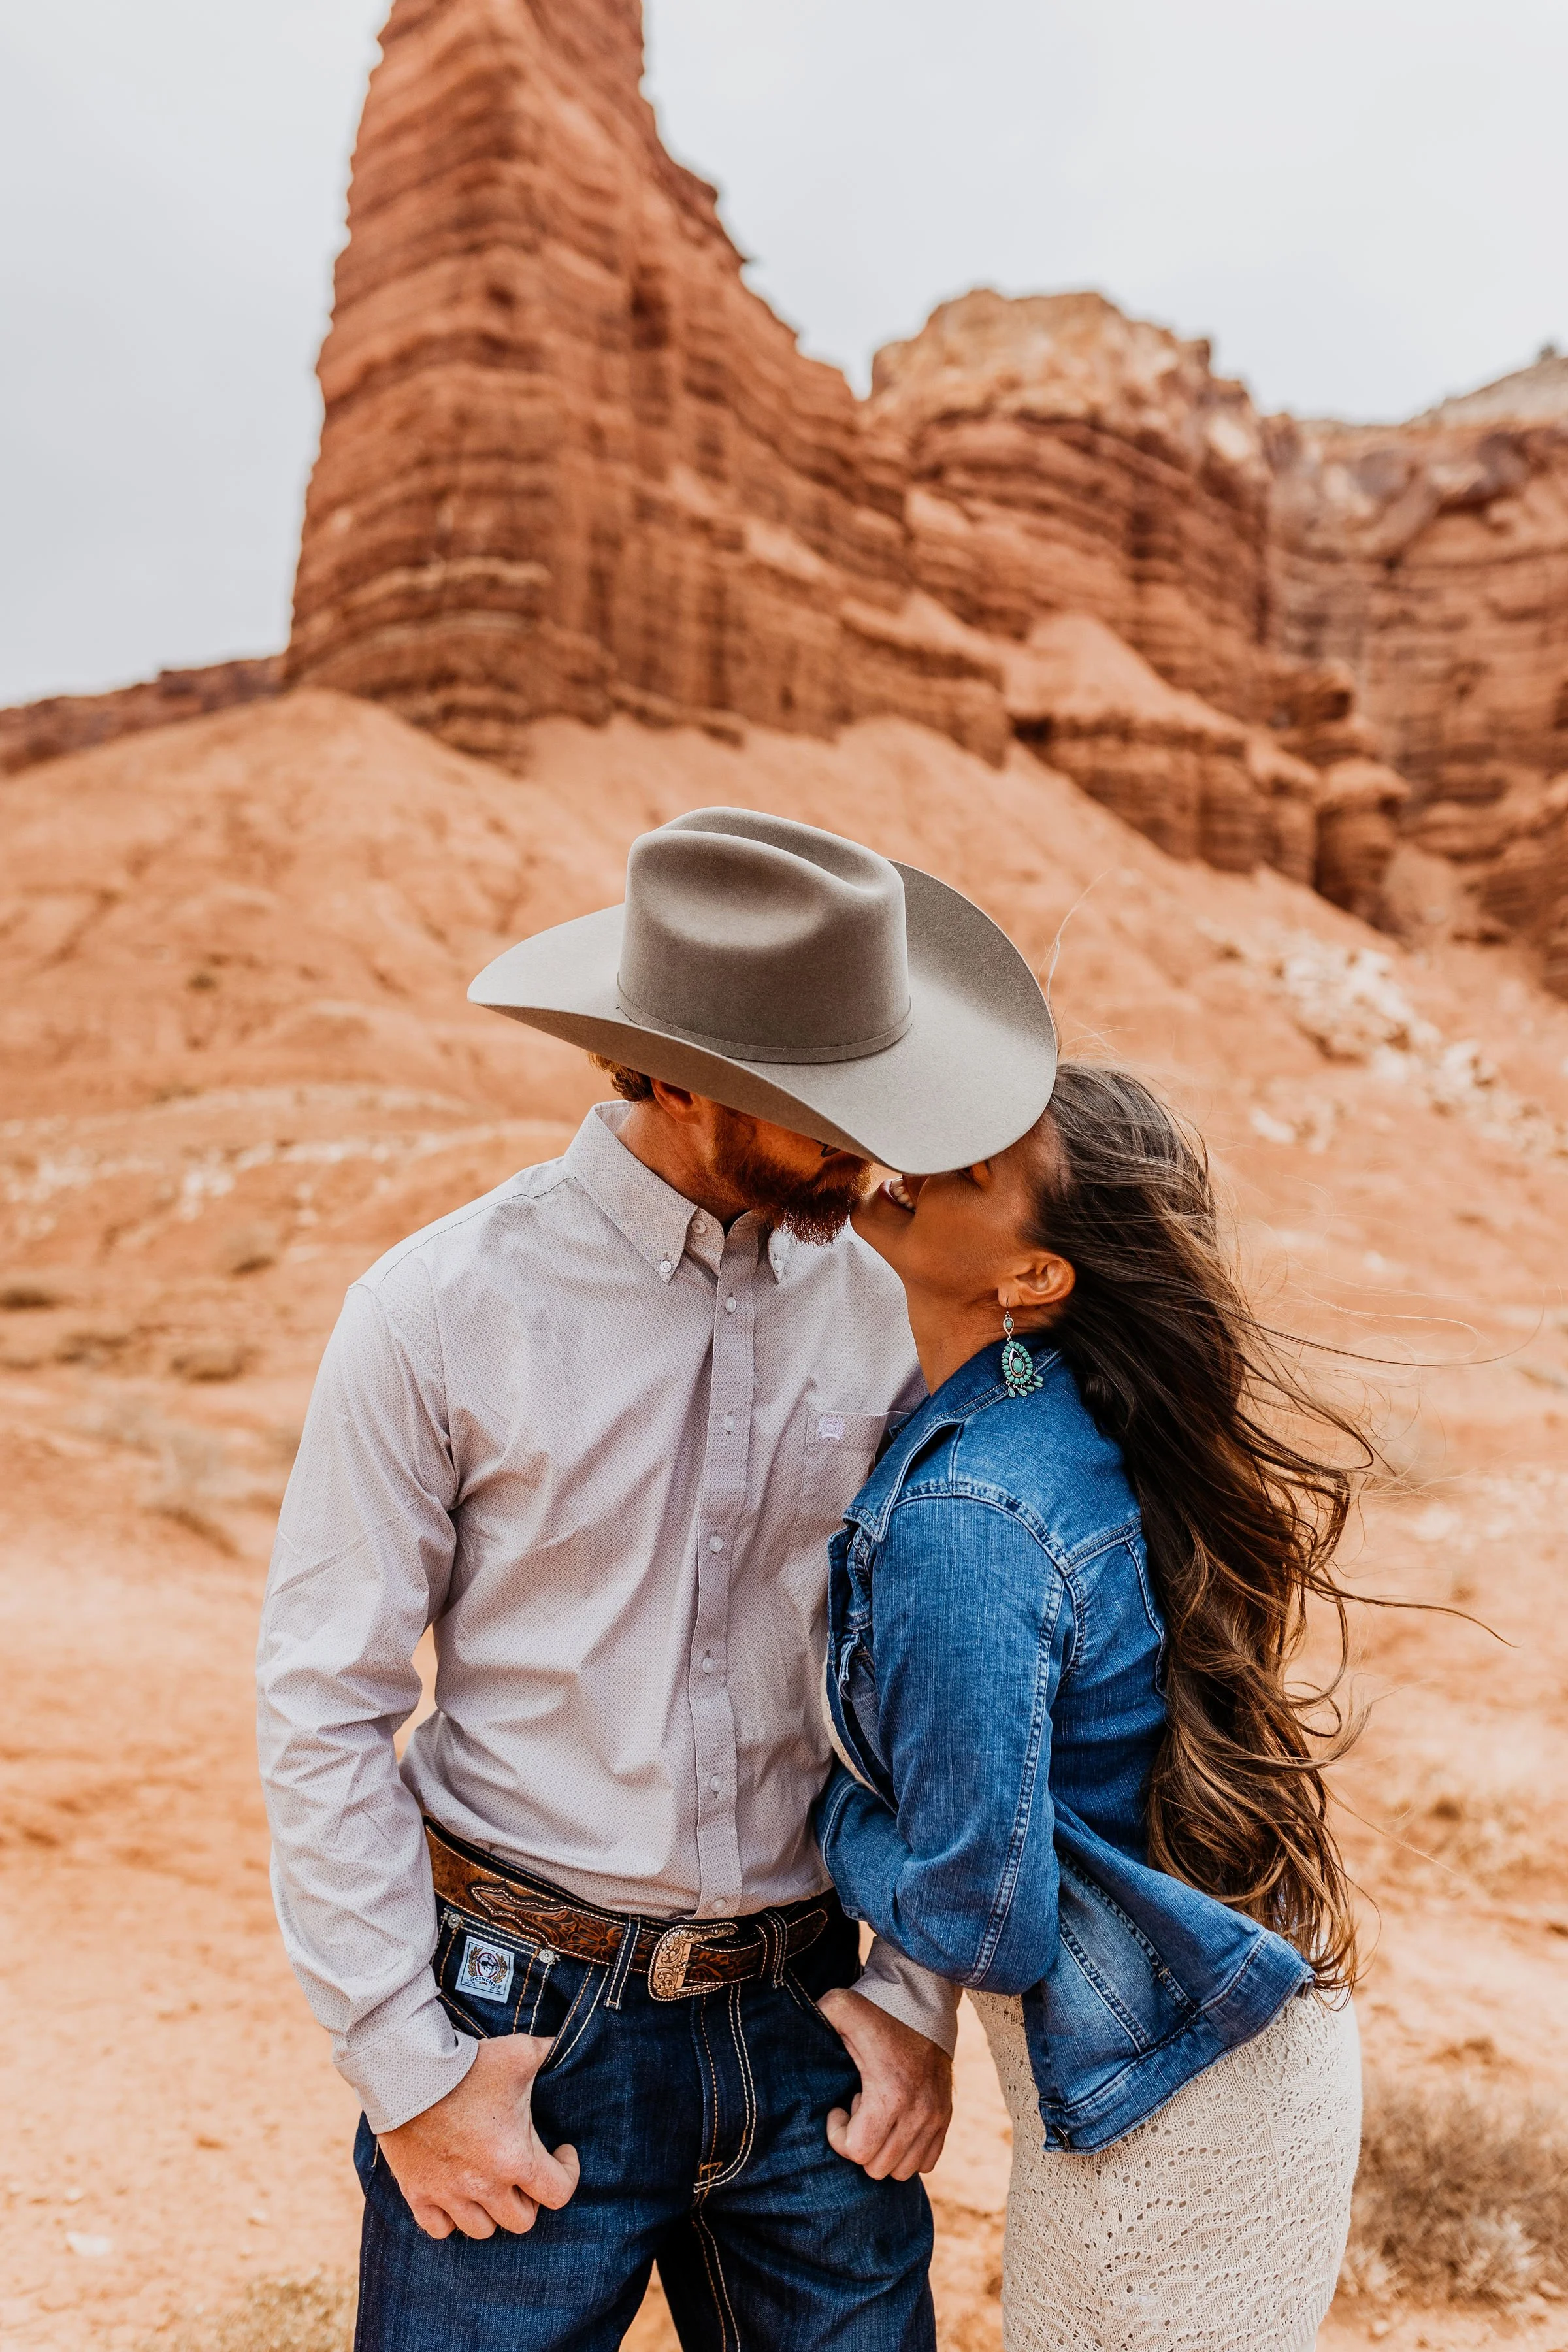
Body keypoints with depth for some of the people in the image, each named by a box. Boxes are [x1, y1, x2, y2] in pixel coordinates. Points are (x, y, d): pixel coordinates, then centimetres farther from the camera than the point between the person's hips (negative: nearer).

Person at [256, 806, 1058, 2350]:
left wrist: (919, 1995, 2)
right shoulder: (442, 1314, -13)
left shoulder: (881, 1307, -2)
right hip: (530, 2042, -3)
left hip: (804, 2031, 3)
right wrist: (407, 2072, -9)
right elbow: (325, 1709, -9)